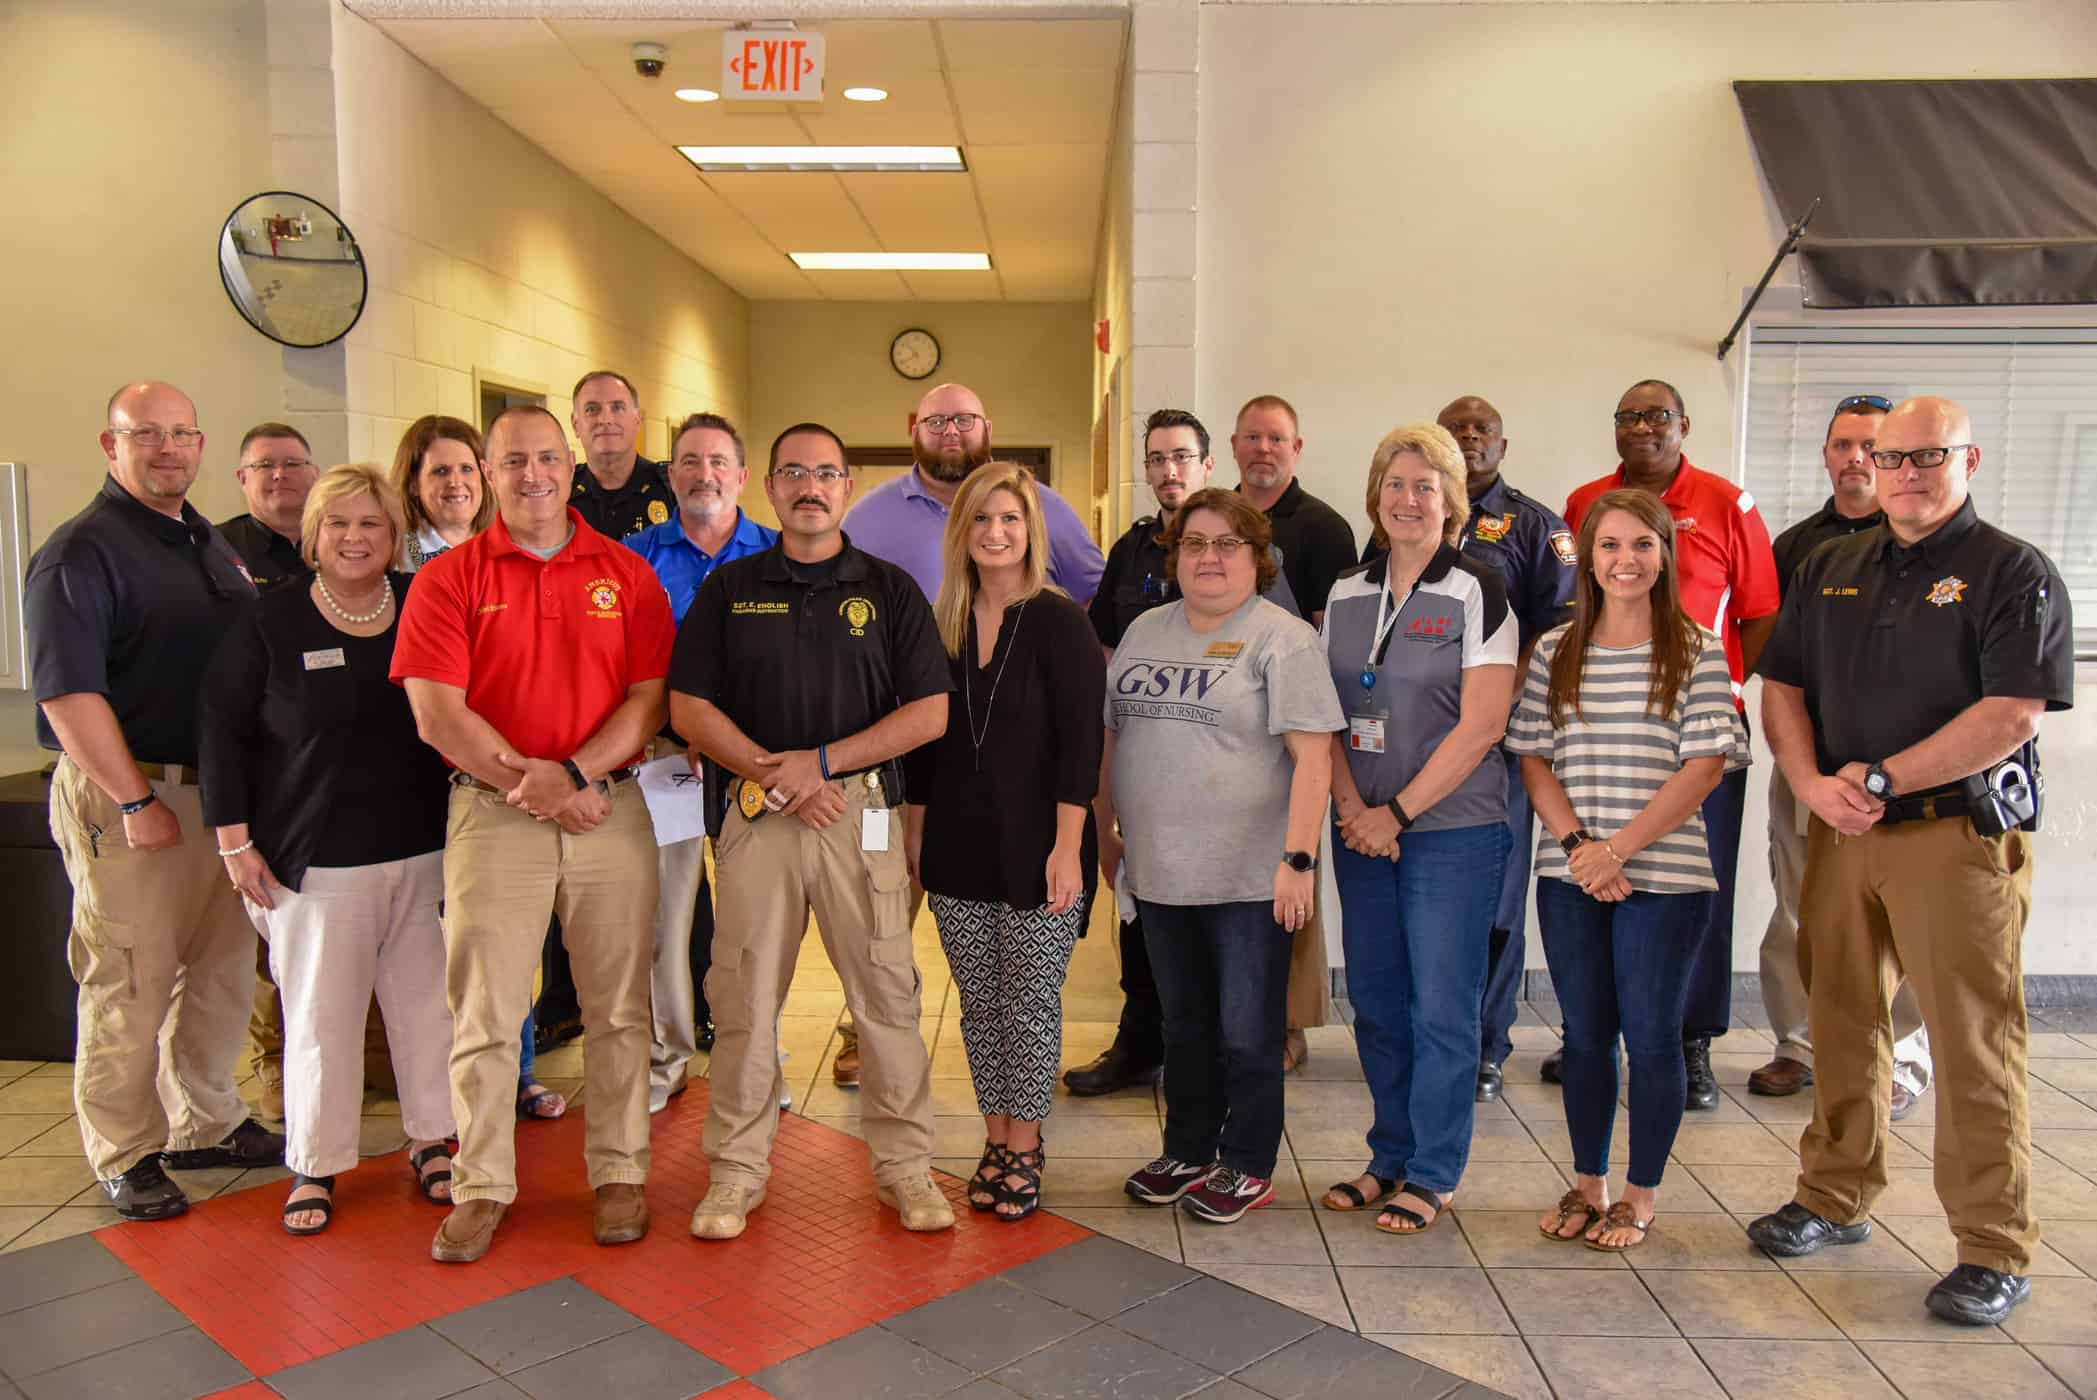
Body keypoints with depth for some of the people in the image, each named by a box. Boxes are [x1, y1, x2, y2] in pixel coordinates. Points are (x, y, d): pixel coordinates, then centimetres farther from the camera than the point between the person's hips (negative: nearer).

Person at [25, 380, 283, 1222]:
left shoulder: (212, 544, 15)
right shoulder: (80, 552, -10)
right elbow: (68, 693, -17)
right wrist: (136, 801, -18)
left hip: (219, 792, 8)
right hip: (125, 793, -7)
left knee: (223, 970, 14)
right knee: (129, 982, 1)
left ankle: (205, 1125, 30)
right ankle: (124, 1156, 16)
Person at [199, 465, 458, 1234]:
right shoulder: (271, 622, -2)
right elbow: (223, 729, 1)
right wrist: (234, 837, -4)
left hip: (424, 851, 2)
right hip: (317, 857, -2)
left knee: (428, 1000, 9)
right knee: (320, 1014, 4)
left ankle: (432, 1141, 24)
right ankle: (316, 1165, 20)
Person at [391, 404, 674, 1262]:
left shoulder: (627, 574, 7)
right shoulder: (448, 578, 3)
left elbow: (649, 700, 1)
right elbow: (435, 714, -5)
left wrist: (574, 773, -13)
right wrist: (528, 782, -11)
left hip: (612, 812, 1)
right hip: (492, 815, -1)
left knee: (618, 1008, 8)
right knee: (483, 1014, 4)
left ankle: (619, 1174, 21)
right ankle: (481, 1186, 17)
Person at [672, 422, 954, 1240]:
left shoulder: (889, 589, 7)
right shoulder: (728, 589, 10)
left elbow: (929, 713, 0)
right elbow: (688, 708, 3)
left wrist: (822, 760, -10)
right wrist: (773, 775, -10)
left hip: (863, 813, -1)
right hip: (755, 814, 1)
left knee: (886, 993, 1)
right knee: (745, 997, 5)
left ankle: (905, 1164, 15)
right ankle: (738, 1169, 19)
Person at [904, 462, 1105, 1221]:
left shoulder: (1058, 622, -7)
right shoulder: (944, 625, 7)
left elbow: (1080, 740, -12)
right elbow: (924, 736, 13)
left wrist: (1068, 846, -17)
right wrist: (914, 830, 11)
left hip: (1035, 847, -4)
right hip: (959, 848, 5)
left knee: (1031, 1003, 4)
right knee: (979, 1004, 12)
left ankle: (1024, 1147, 19)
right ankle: (997, 1138, 26)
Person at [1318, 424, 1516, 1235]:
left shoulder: (1477, 593, -5)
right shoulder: (1344, 597, 10)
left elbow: (1482, 724, -12)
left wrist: (1397, 811, -13)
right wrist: (1353, 810, -6)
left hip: (1453, 829, -5)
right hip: (1361, 829, 5)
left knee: (1441, 1007, 0)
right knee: (1375, 999, 11)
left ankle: (1433, 1176, 15)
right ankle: (1391, 1158, 26)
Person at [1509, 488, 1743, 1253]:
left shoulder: (1697, 651, -2)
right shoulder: (1555, 651, 7)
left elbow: (1705, 766, -8)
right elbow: (1534, 759, 4)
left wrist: (1617, 850, -15)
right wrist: (1576, 844, -11)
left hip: (1663, 876, -2)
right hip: (1569, 876, 3)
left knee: (1650, 1035, 5)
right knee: (1585, 1031, 11)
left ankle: (1640, 1195, 21)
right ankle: (1588, 1183, 26)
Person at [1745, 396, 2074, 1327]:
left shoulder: (2012, 572, -2)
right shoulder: (1828, 569, 14)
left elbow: (2012, 713, -13)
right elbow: (1781, 685, 11)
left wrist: (1879, 778, -15)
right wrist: (1812, 782, -6)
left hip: (1960, 837, -5)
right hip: (1839, 832, 5)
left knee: (1972, 1043, -1)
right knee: (1842, 1022, 12)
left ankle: (1995, 1252, 11)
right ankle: (1835, 1199, 27)